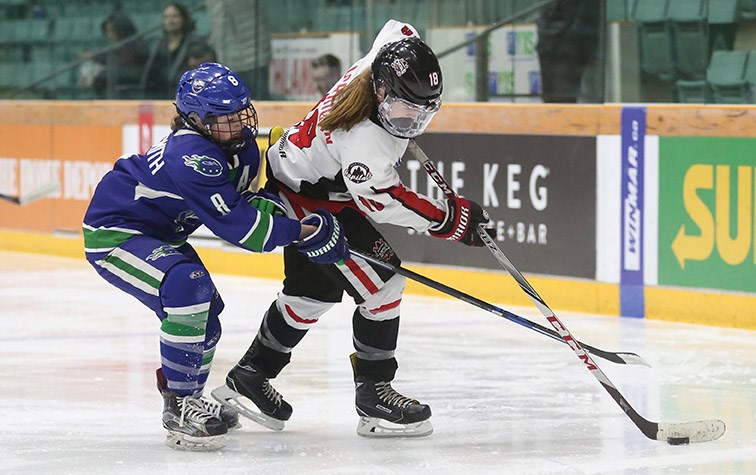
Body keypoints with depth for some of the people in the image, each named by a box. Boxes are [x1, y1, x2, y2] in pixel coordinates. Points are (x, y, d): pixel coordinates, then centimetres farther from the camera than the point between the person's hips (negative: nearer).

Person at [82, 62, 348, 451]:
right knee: (188, 286, -30)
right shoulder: (192, 159, -32)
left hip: (157, 235, 11)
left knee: (205, 310, 17)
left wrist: (270, 204, -15)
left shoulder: (242, 146, -2)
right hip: (112, 233, -11)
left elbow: (240, 202, 7)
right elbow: (236, 226, -33)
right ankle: (179, 406, -22)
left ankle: (186, 397, 40)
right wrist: (300, 232, -29)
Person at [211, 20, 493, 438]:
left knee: (313, 291, 23)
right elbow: (384, 200, -38)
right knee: (382, 283, -14)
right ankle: (373, 395, -5)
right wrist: (451, 218, -36)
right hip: (310, 202, -11)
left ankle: (248, 378, 35)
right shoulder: (362, 138, -39)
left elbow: (398, 30, 8)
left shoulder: (387, 58, -15)